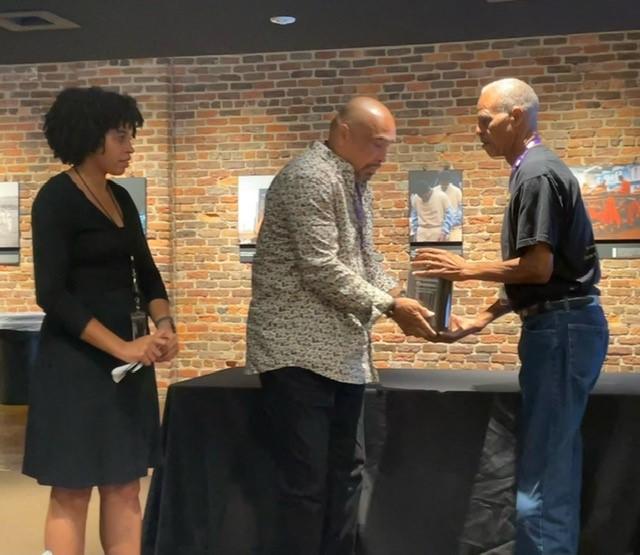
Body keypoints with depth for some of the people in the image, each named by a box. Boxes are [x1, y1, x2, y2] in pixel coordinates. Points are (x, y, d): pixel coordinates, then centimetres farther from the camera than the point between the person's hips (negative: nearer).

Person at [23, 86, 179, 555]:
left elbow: (145, 271, 14)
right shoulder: (56, 198, -11)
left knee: (125, 487, 9)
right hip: (77, 360, -7)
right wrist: (120, 346, -22)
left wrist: (163, 323, -5)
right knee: (72, 493, 0)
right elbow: (53, 294, -18)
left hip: (128, 359, 7)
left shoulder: (121, 198, 11)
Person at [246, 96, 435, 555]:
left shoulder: (357, 184, 15)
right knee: (307, 481, -5)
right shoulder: (310, 177, -15)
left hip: (342, 353, 10)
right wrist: (389, 306, -14)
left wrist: (397, 299, 3)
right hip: (300, 352, -10)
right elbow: (321, 269, -21)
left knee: (346, 473, 13)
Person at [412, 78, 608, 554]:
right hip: (561, 325, 10)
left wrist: (467, 270, -8)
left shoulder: (537, 174, -14)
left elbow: (538, 267, -20)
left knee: (542, 472, -7)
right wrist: (483, 319, 15)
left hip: (561, 328, -10)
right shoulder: (535, 170, 18)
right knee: (557, 465, 14)